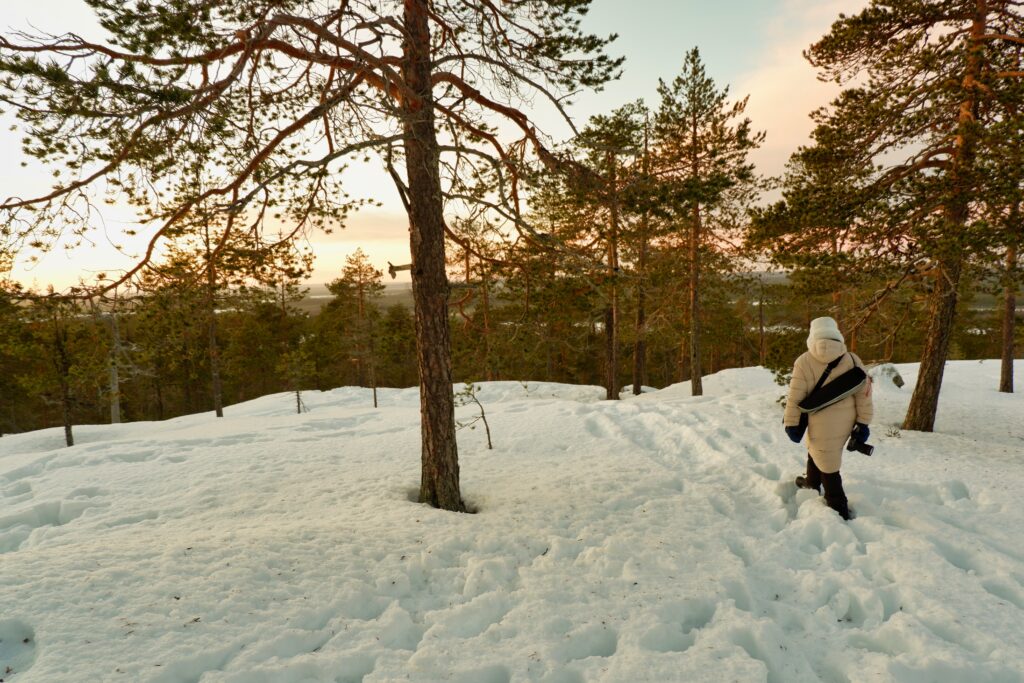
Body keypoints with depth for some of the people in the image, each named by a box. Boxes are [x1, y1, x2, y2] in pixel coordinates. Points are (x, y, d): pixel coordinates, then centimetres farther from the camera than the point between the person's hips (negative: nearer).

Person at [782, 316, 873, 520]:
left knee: (828, 467, 7)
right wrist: (863, 423, 8)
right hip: (845, 423, 5)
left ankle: (839, 510, 14)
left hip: (822, 424, -5)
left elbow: (795, 397, -10)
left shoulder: (804, 361, -12)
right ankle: (812, 483, 48)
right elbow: (863, 393, 0)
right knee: (816, 450, 28)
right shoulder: (852, 359, -2)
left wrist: (791, 424, 0)